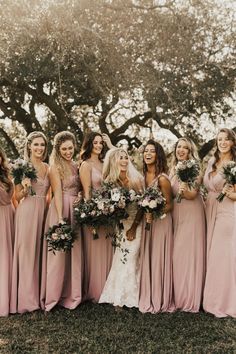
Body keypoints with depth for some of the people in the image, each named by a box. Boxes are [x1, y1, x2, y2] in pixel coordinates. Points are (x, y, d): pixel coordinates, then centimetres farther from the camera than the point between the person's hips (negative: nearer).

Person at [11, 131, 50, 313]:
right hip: (27, 212, -4)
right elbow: (17, 197, -2)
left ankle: (40, 294, 21)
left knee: (40, 252, 9)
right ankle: (27, 298, 10)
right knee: (27, 252, -1)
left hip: (43, 211, 5)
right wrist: (25, 189, -20)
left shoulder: (47, 168, 10)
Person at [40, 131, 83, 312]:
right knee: (59, 252, 1)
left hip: (76, 210, 6)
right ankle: (54, 295, 14)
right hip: (61, 210, -6)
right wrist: (61, 219, -19)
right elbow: (58, 193, -13)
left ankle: (71, 293, 24)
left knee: (74, 252, 11)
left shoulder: (75, 166, 14)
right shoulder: (55, 167, -5)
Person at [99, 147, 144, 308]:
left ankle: (128, 297, 9)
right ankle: (118, 296, 13)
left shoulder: (137, 179, -5)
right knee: (120, 259, -1)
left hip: (135, 223, -1)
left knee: (130, 259, -4)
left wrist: (133, 227, -10)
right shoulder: (109, 181, 0)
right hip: (118, 224, 1)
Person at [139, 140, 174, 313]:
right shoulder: (143, 175, 2)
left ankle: (160, 300, 18)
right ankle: (148, 298, 25)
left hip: (161, 222, -6)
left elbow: (169, 205, -10)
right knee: (146, 259, 11)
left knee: (158, 259, 2)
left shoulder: (162, 178, -16)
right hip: (147, 221, 6)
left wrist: (154, 214, -22)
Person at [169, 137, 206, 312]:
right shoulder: (173, 169, 10)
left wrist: (185, 191, -34)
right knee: (176, 253, 6)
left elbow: (193, 194, -16)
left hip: (192, 214, -5)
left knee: (190, 252, -3)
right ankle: (178, 296, 19)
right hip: (176, 214, 5)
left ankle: (190, 298, 9)